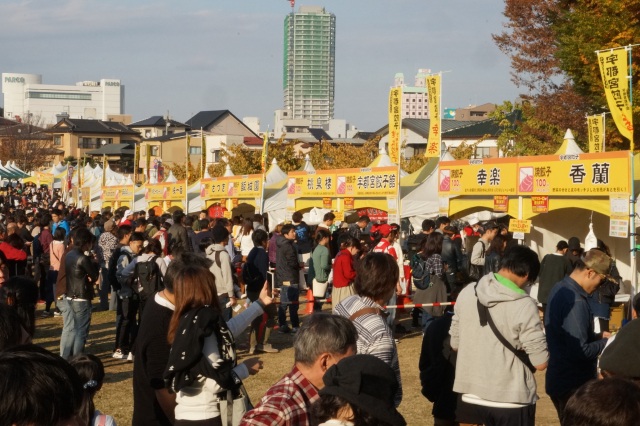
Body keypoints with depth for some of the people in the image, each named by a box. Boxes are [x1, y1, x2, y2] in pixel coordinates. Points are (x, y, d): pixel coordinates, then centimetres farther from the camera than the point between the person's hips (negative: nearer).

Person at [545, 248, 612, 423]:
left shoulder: (560, 289, 5)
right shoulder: (575, 301, -26)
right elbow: (579, 351, -27)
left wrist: (598, 336, 10)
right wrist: (605, 343, -11)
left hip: (560, 378, 9)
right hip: (573, 385, -9)